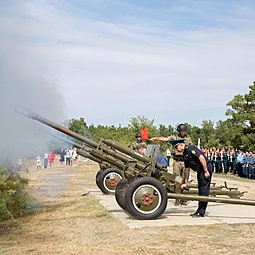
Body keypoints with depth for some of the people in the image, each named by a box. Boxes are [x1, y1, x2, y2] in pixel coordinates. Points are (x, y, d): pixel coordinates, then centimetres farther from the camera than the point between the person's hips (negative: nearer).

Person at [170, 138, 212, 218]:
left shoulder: (190, 149, -14)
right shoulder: (185, 154, 15)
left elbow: (201, 158, -23)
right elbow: (187, 169, 19)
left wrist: (206, 171, -23)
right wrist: (186, 182, 21)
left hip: (206, 169, -10)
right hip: (200, 171, 10)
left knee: (204, 191, -7)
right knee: (200, 190, 14)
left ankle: (201, 212, -4)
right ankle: (200, 211, 21)